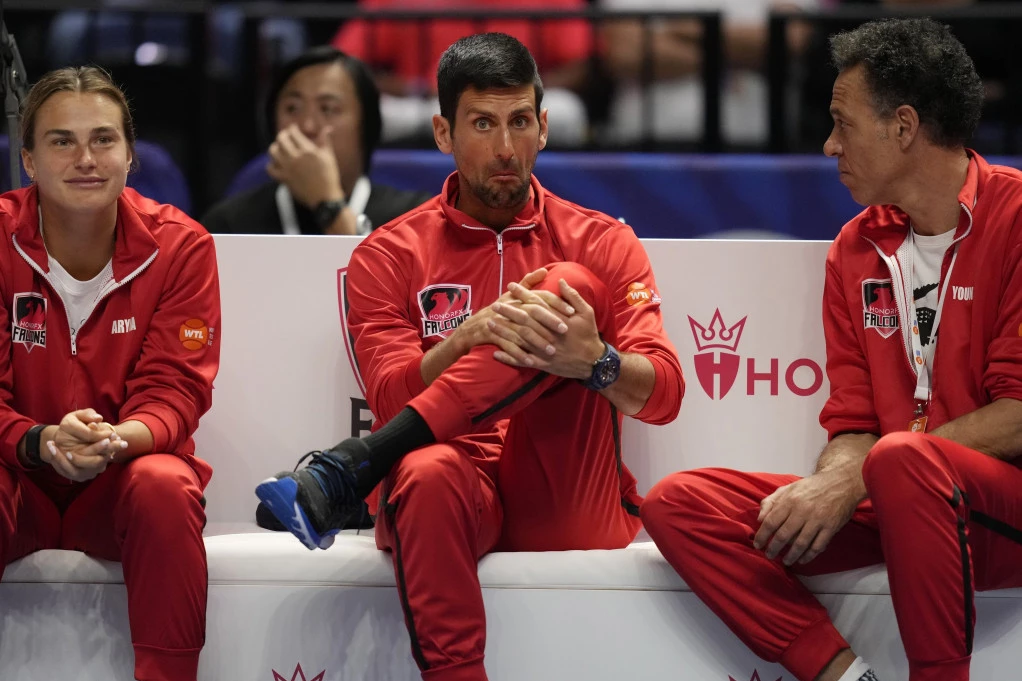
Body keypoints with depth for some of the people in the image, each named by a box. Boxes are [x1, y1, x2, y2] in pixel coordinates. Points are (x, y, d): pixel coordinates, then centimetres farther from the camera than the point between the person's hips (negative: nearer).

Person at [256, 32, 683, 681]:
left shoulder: (601, 244, 12)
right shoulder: (389, 256, 11)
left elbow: (664, 396, 0)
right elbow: (390, 399, -3)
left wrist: (596, 362, -25)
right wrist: (472, 335, -22)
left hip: (569, 508, 1)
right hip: (458, 501, -1)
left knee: (569, 286, -20)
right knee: (428, 472, -40)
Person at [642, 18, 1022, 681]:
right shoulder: (857, 250, 15)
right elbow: (853, 423, 13)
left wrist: (853, 480, -17)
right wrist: (828, 488, -12)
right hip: (893, 502, 7)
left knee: (901, 460, -40)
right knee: (678, 502, -9)